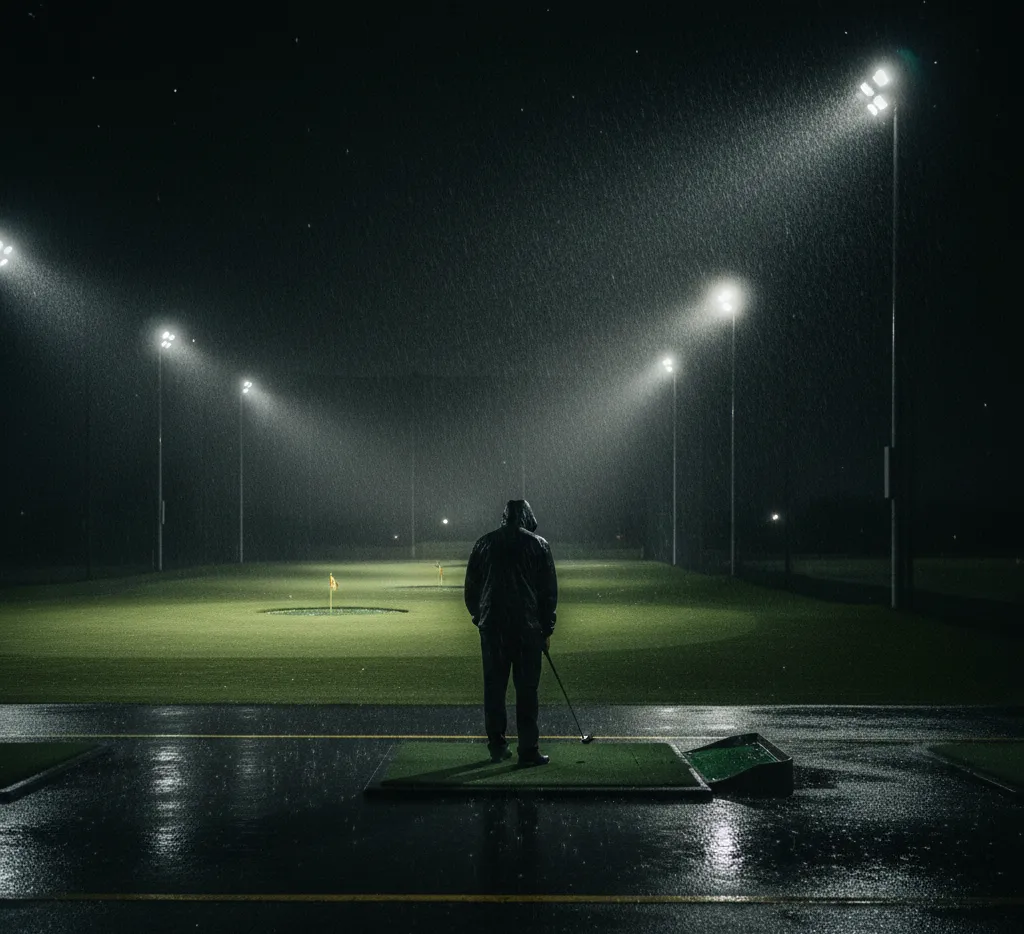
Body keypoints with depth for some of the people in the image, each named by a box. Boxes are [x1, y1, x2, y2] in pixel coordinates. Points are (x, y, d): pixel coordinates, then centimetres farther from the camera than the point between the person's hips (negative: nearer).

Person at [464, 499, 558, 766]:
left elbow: (470, 587, 11)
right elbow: (549, 591, 2)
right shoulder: (538, 545, 2)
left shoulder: (483, 544, 8)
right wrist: (547, 629, 9)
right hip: (528, 626, -2)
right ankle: (528, 750, -1)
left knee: (494, 686, 8)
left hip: (492, 626, 2)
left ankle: (497, 746, 12)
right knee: (527, 689, 0)